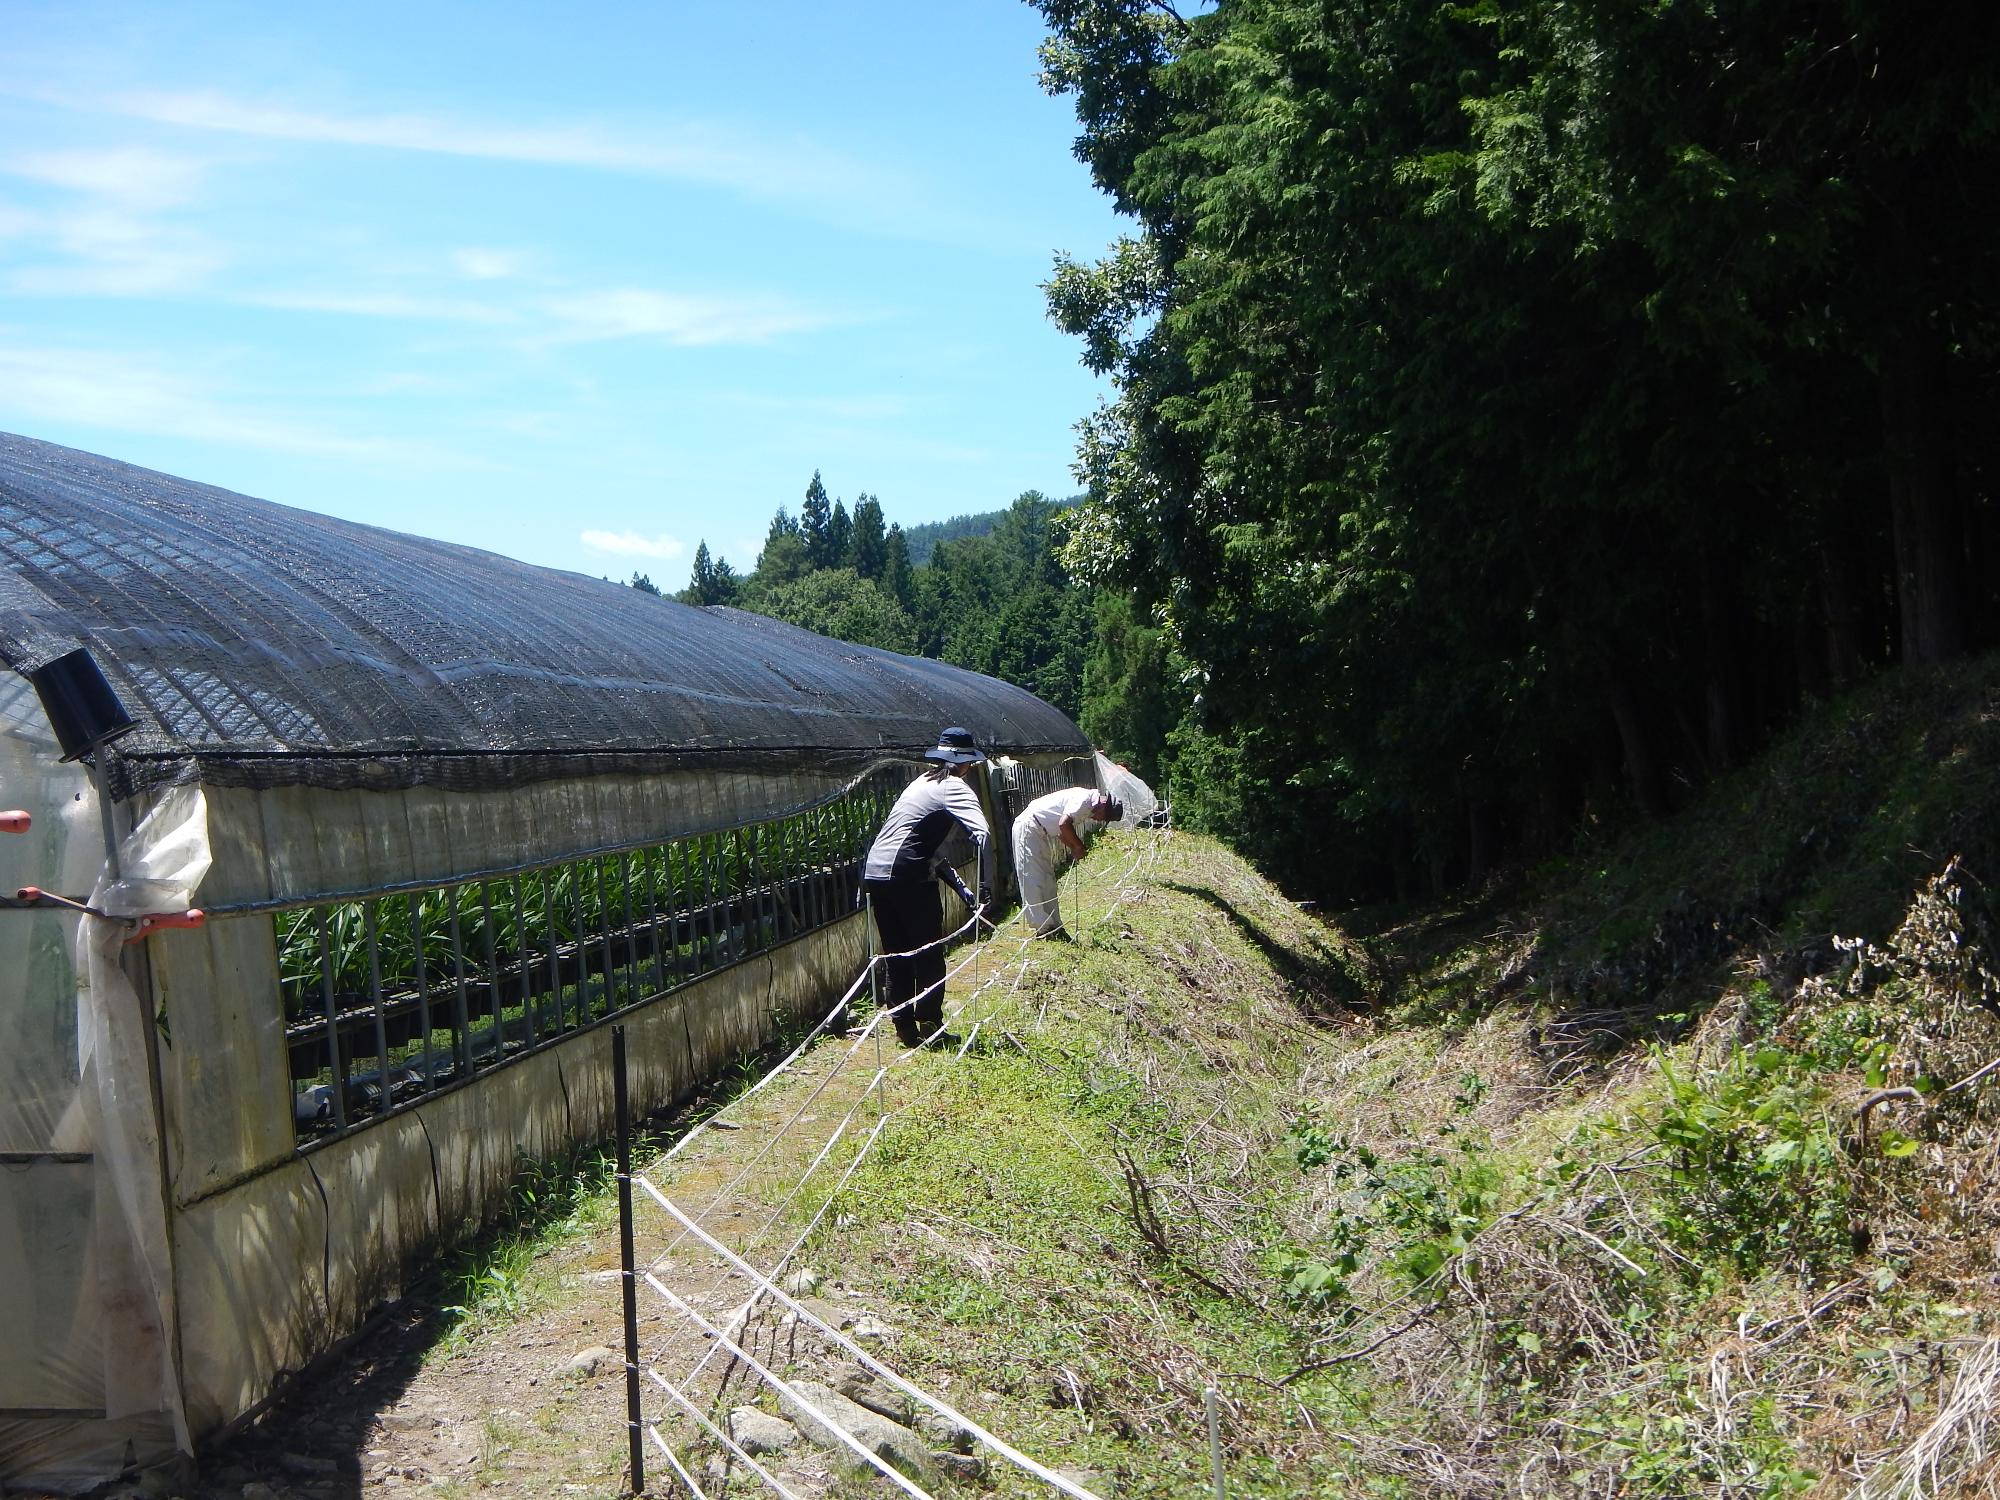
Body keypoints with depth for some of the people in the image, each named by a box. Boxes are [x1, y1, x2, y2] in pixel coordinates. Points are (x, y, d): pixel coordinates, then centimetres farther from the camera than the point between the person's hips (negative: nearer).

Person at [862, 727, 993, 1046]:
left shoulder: (922, 783, 23)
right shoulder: (955, 788, -1)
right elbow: (982, 834, -19)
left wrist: (960, 887, 21)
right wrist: (986, 888, -15)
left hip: (874, 872, 7)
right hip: (909, 876, -7)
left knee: (895, 956, 15)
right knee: (929, 956, 7)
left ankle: (905, 1029, 19)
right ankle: (930, 1027, 11)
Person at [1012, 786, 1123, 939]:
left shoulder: (1088, 805, 12)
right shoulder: (1084, 798, -18)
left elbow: (1062, 832, 16)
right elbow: (1064, 824, -29)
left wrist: (1074, 849, 0)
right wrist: (1079, 846, -16)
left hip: (1039, 832, 10)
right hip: (1028, 827, -10)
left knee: (1047, 881, 11)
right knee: (1034, 880, -8)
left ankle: (1054, 926, 15)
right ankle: (1042, 928, -8)